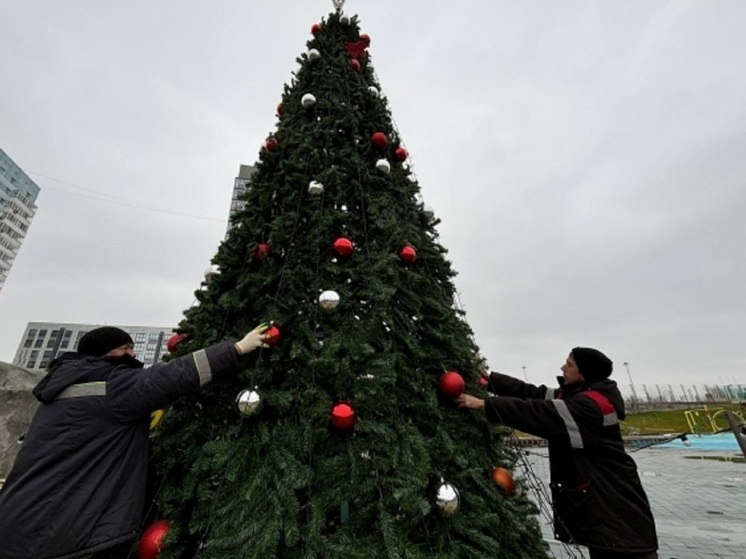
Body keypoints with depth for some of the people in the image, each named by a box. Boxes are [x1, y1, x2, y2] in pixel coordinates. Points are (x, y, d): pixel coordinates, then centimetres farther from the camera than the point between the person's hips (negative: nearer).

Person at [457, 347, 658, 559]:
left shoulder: (591, 406, -26)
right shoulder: (573, 396, 4)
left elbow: (538, 413, -31)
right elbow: (532, 394, 0)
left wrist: (484, 404, -30)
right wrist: (491, 379, -6)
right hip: (595, 500, 9)